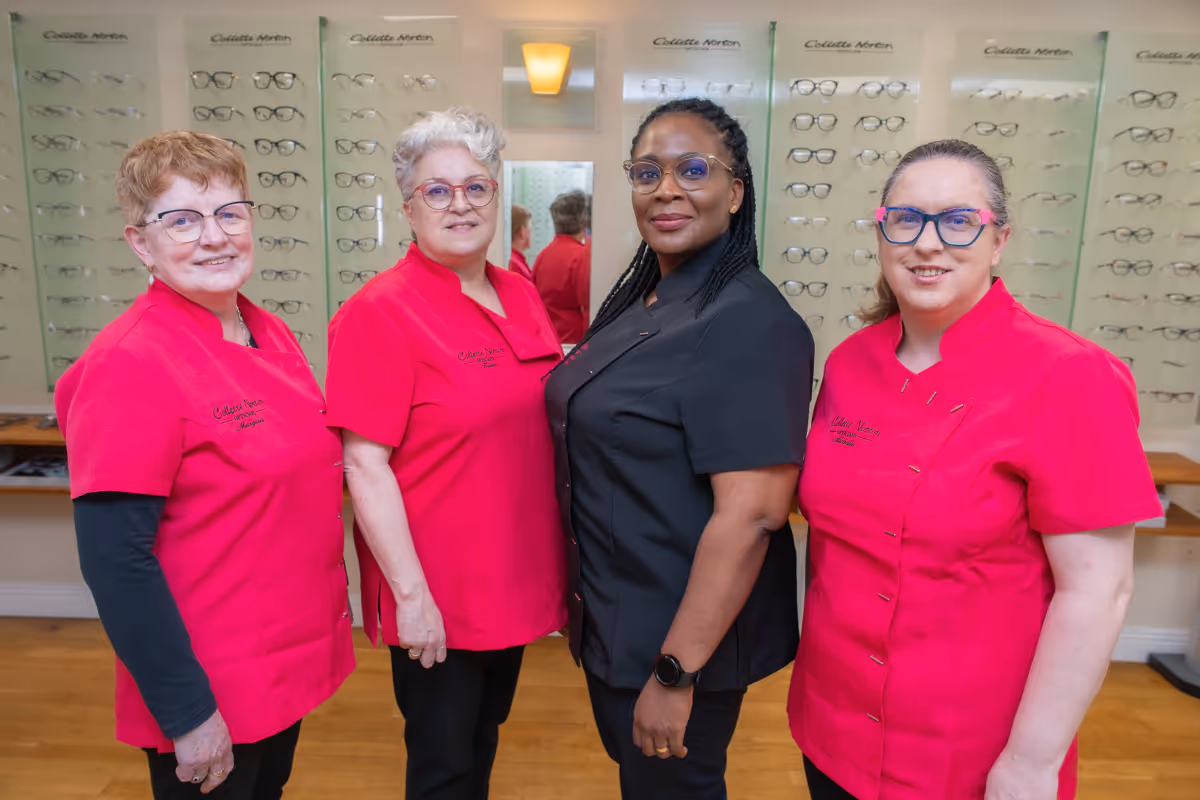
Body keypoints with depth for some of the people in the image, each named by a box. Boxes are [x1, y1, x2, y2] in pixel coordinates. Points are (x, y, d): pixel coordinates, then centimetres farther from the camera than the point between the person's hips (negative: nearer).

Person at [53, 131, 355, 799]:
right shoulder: (129, 362, -20)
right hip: (209, 700, -7)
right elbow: (113, 556, -22)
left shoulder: (273, 335, 1)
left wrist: (326, 609, 12)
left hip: (293, 661, 7)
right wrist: (185, 712, -19)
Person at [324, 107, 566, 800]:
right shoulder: (380, 312, -16)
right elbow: (365, 465, -19)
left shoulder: (522, 296, 4)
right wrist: (411, 593, -19)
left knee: (486, 741, 26)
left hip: (514, 580, 6)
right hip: (437, 600, -6)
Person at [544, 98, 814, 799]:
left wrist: (676, 673, -23)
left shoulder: (749, 323, -23)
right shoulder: (641, 304, 4)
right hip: (614, 624, 8)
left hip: (686, 637, -8)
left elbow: (750, 513, -27)